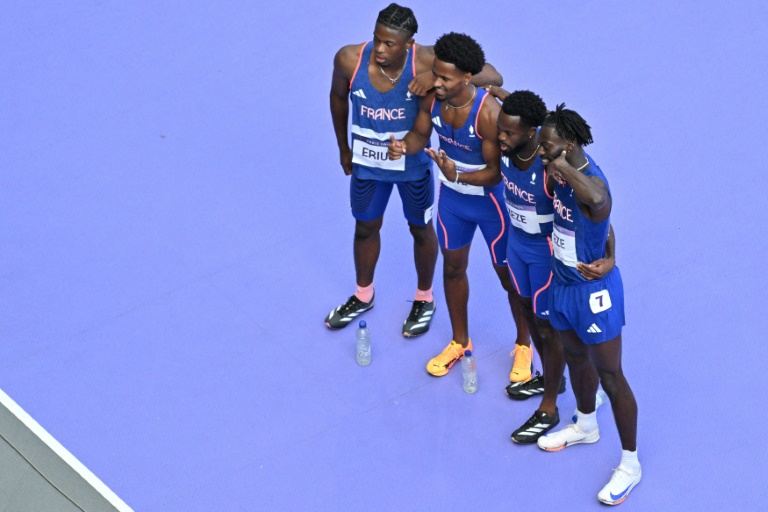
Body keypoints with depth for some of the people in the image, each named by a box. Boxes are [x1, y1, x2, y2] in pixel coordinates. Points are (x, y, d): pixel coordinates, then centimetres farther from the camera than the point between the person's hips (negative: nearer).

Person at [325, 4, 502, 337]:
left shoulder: (425, 62, -32)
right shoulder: (350, 60, -26)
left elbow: (492, 77, -33)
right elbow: (338, 97, -2)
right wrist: (343, 148, 9)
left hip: (413, 162, -2)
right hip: (367, 160, 2)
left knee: (421, 229, 19)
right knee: (365, 227, 22)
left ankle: (424, 300, 44)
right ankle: (363, 296, 48)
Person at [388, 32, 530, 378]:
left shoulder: (489, 113, -34)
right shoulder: (432, 97, -18)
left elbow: (497, 171, -27)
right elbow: (420, 133, 0)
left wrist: (458, 175, -44)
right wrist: (404, 146, -23)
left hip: (490, 201, -5)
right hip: (451, 197, 6)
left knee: (509, 276, 12)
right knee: (453, 268, 21)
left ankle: (524, 346, 36)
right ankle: (460, 342, 43)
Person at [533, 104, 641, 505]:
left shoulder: (592, 182, -32)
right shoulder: (564, 171, -7)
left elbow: (597, 199, -60)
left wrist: (564, 169, -46)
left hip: (593, 292, -8)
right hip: (564, 284, 9)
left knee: (610, 378, 5)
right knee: (575, 359, 28)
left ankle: (630, 465, 20)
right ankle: (585, 427, 54)